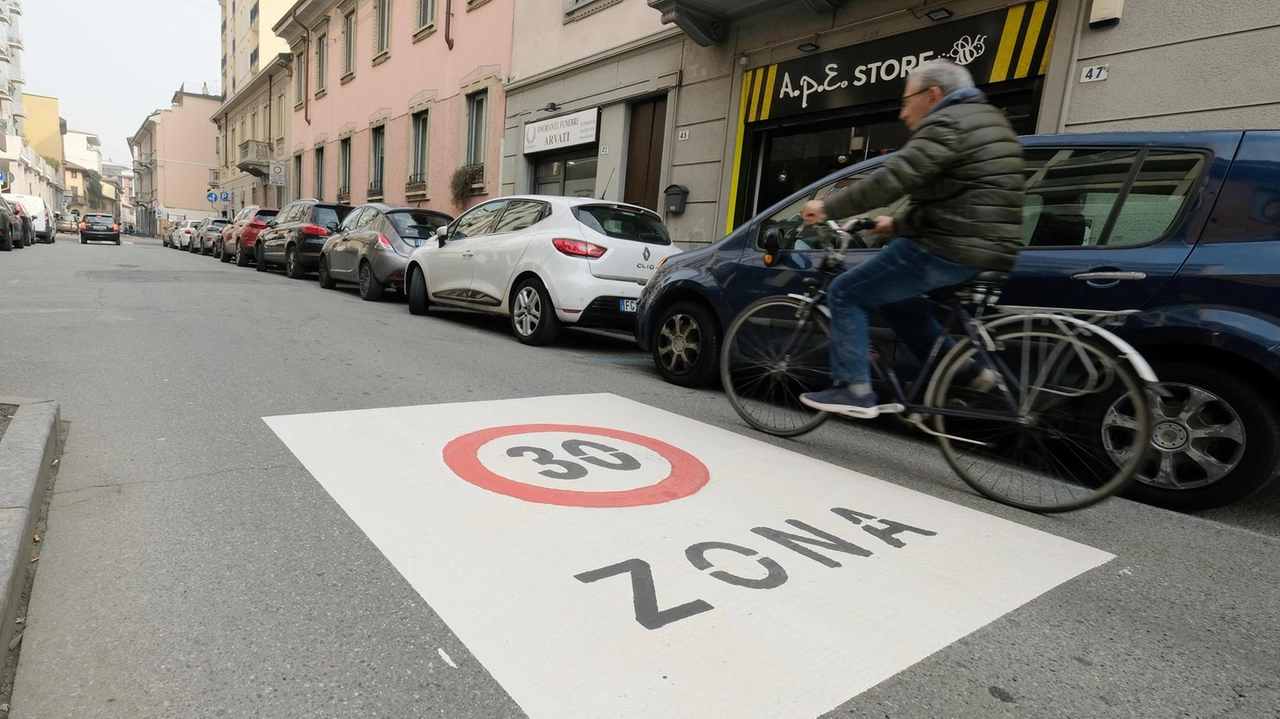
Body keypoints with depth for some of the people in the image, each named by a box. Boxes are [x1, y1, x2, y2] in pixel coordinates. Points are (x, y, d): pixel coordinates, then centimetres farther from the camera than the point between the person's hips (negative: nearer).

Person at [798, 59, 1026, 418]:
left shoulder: (947, 124, -11)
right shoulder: (986, 122, 22)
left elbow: (891, 179, -21)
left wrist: (828, 208, -12)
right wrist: (897, 223, 25)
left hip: (947, 250, -10)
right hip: (985, 251, 10)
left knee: (845, 294, -2)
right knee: (892, 294, 26)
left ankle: (854, 390, -4)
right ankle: (964, 370, 20)